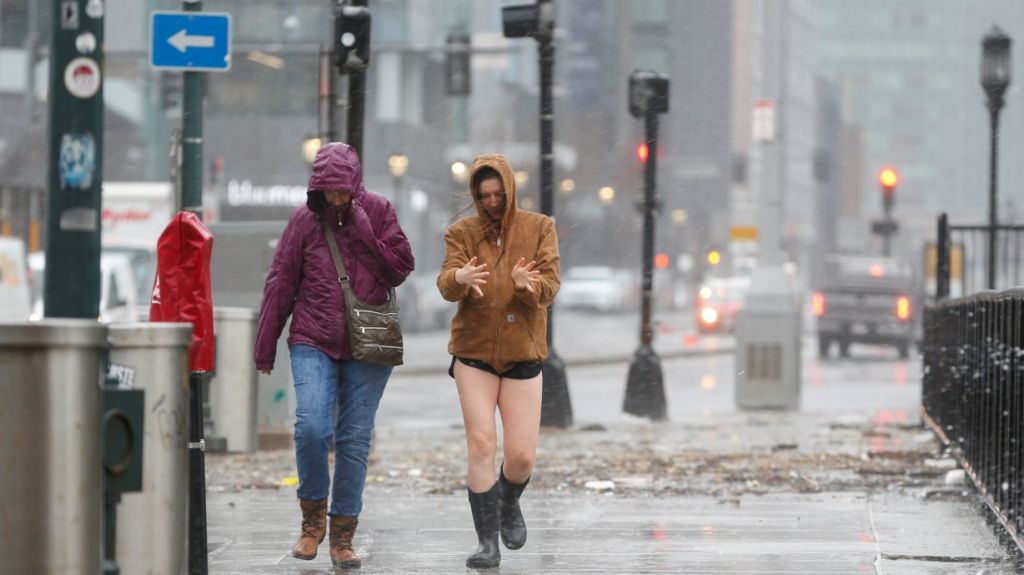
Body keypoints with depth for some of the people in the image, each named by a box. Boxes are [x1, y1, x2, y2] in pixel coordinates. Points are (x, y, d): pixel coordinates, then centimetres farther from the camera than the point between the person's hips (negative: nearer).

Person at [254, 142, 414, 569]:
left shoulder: (377, 211, 2)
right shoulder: (305, 219, 1)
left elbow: (400, 269, -6)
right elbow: (280, 284, 5)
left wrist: (361, 229, -14)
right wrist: (265, 348, 6)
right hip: (313, 342, 0)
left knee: (355, 439, 2)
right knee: (311, 426, -18)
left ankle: (343, 534, 11)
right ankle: (313, 515, 3)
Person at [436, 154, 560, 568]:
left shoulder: (539, 228, 0)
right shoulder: (462, 232, 0)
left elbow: (549, 288, -10)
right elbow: (445, 286, -14)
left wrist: (527, 284, -34)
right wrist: (459, 277, -39)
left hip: (522, 354, 0)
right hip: (474, 354, 0)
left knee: (522, 455, -2)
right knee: (481, 443, -11)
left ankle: (509, 504, 31)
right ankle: (487, 541, -4)